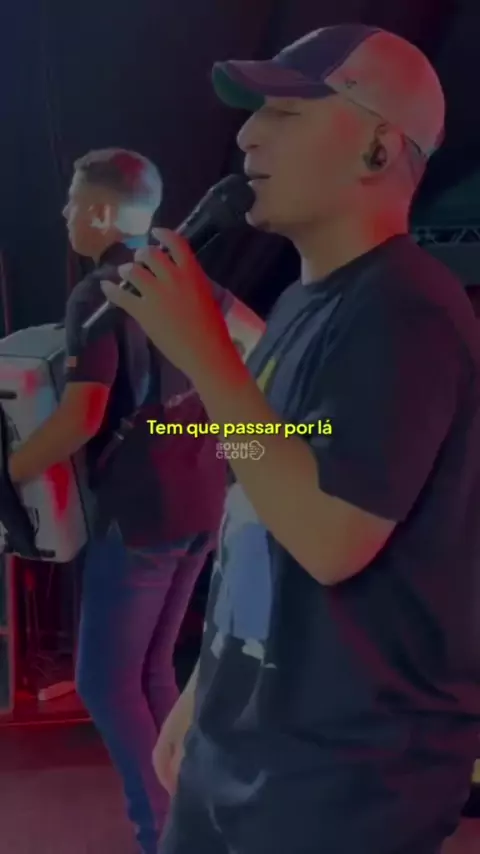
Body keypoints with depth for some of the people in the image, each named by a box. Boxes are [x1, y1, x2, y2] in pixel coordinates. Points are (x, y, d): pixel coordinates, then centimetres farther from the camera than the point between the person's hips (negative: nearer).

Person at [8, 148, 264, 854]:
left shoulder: (96, 296, -14)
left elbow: (83, 416, -24)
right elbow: (258, 338, 21)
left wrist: (9, 475, -13)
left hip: (141, 510, -8)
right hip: (202, 501, 8)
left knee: (105, 680, 3)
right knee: (151, 667, 18)